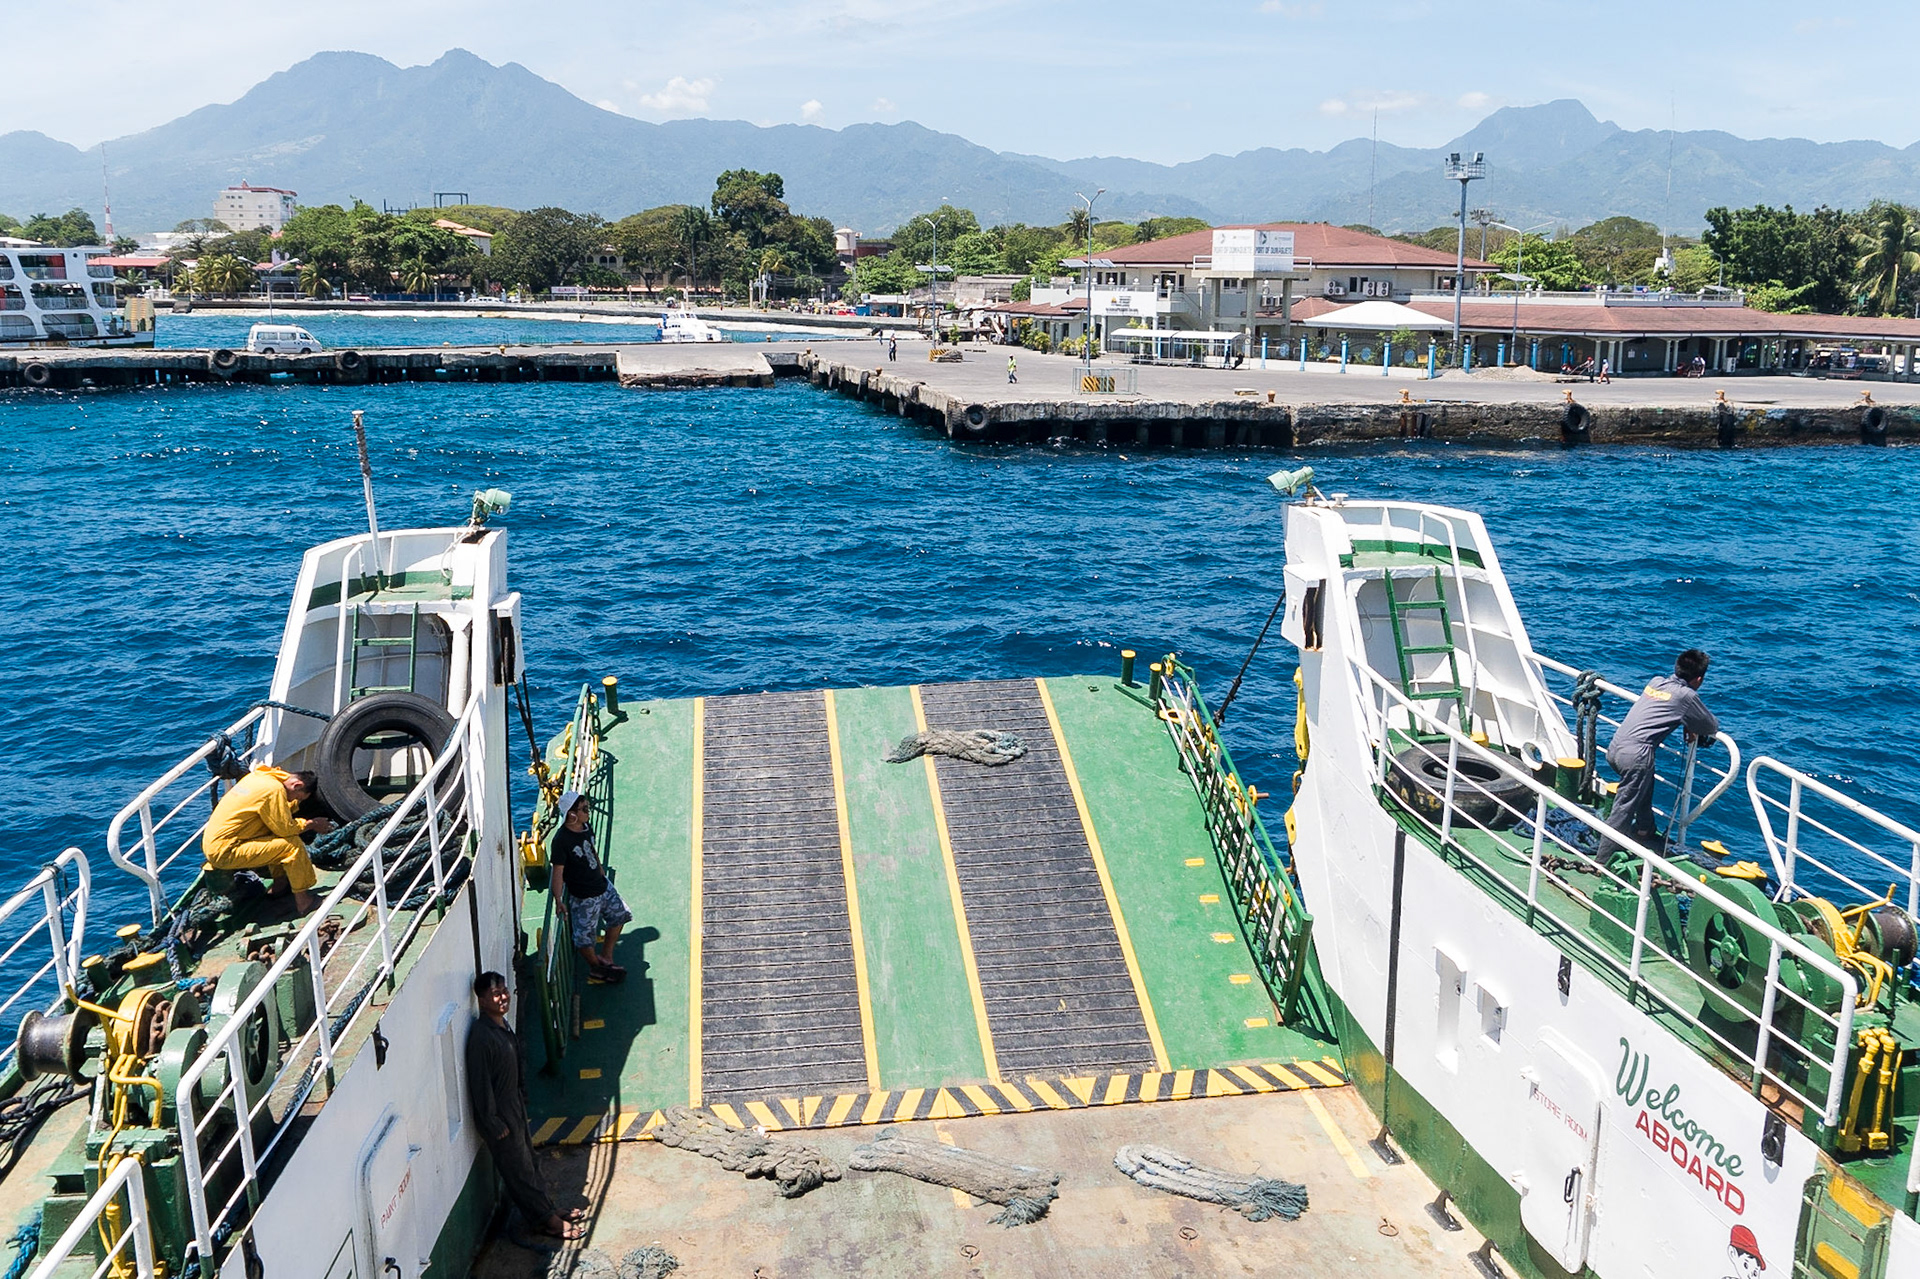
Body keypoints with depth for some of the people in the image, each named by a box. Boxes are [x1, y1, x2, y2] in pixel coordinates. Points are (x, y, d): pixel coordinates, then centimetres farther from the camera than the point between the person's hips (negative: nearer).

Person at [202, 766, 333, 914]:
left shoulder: (258, 776, 9)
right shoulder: (273, 790, -19)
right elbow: (286, 828, -15)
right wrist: (311, 823, 0)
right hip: (224, 853, -10)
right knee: (293, 844, -13)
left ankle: (280, 885, 23)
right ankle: (303, 901, -7)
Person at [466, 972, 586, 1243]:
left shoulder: (502, 1025, 1)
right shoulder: (481, 1036, -28)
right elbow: (480, 1083, -24)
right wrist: (494, 1125, -19)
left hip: (514, 1106, 9)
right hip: (499, 1114, -9)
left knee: (528, 1161, 21)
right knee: (519, 1169, 7)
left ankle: (549, 1209, 35)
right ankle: (548, 1220, 20)